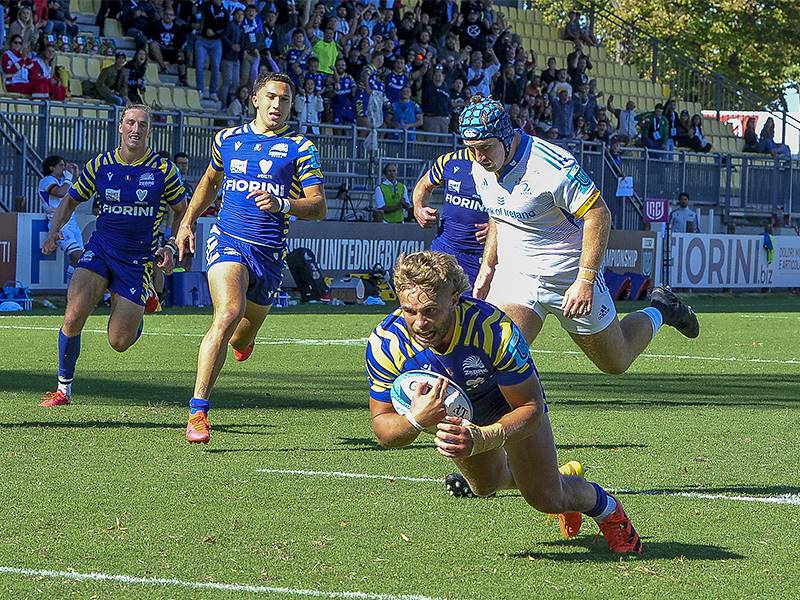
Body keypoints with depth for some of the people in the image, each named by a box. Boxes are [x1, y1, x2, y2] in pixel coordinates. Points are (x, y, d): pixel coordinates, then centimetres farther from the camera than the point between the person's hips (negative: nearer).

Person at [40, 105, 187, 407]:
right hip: (100, 248, 1)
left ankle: (141, 307, 33)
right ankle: (64, 387, -3)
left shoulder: (164, 169, -4)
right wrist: (54, 230, -5)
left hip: (138, 259, -1)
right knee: (73, 317, -22)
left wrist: (171, 247, -6)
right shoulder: (99, 165, 1)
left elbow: (182, 212, 8)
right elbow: (70, 201, 12)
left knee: (119, 342, -4)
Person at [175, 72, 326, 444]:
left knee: (244, 334, 15)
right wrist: (188, 221, 25)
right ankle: (197, 411, -30)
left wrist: (282, 204, -22)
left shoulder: (300, 148, 1)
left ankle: (240, 340, 59)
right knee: (229, 313, -27)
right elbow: (210, 180, 30)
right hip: (228, 239, -1)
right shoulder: (227, 139, 10)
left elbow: (318, 207, -5)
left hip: (270, 251, 1)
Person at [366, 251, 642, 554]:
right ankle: (560, 478, 57)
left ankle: (607, 508, 33)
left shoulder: (495, 331, -45)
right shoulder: (384, 344, -38)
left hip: (510, 401, -3)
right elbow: (382, 431, -28)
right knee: (487, 484, 25)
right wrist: (415, 420, -52)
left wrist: (479, 440, -52)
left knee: (547, 499, -2)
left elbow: (531, 408, -35)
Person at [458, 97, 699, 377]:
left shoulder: (552, 165, -26)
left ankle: (659, 311, 40)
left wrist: (585, 281, -26)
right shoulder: (481, 169, -3)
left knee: (616, 363, 13)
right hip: (513, 276, 5)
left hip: (570, 277, -5)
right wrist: (486, 269, 16)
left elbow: (599, 216, -22)